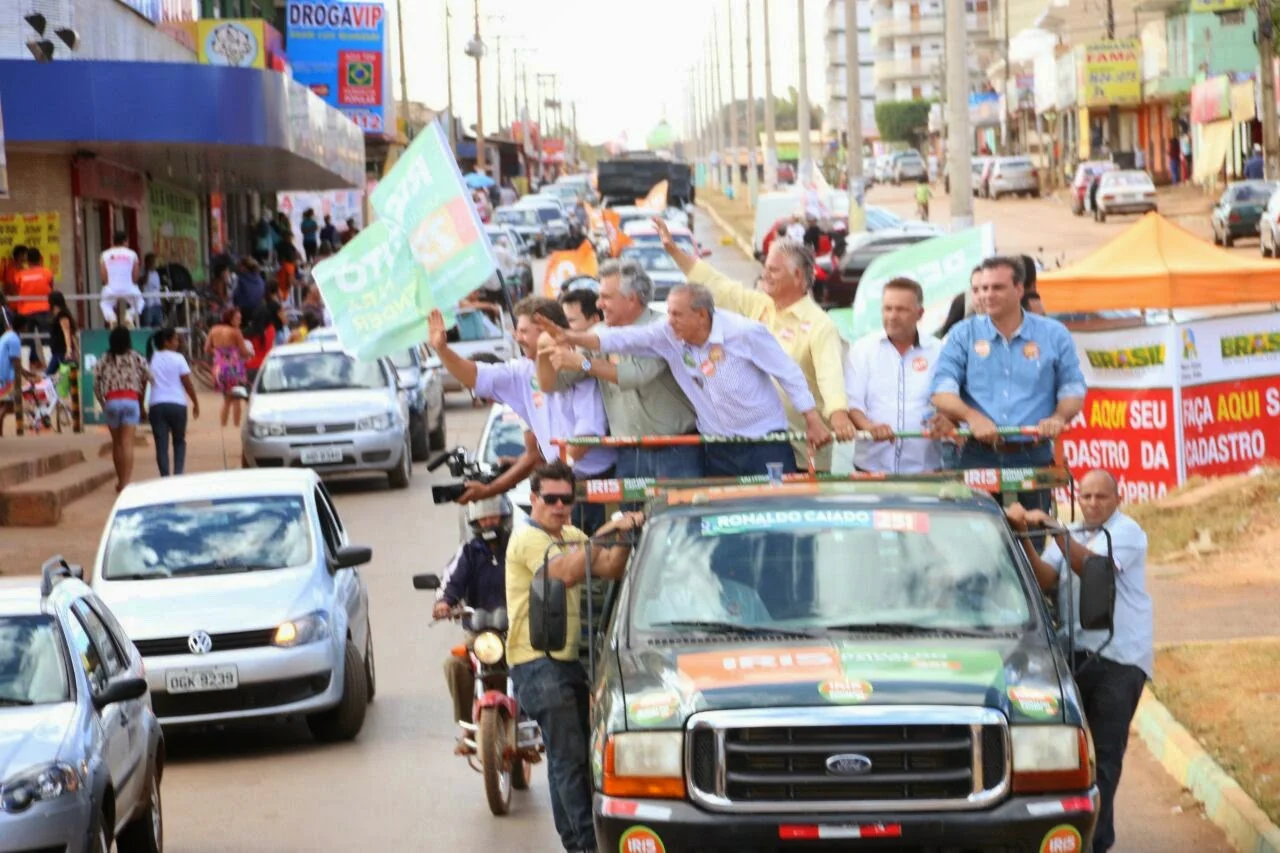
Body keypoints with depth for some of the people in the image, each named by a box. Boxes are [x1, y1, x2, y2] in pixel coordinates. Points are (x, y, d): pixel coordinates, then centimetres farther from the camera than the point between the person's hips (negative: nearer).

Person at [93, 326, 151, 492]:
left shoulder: (104, 361, 8)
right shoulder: (137, 359, 6)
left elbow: (96, 385, 4)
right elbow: (146, 380, 3)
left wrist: (103, 404, 14)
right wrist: (142, 406, 12)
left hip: (111, 402, 1)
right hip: (131, 401, -1)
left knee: (117, 443, 14)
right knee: (127, 443, -7)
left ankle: (120, 480, 22)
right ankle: (126, 480, -18)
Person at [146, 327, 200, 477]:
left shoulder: (152, 359, 5)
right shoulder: (178, 358, -3)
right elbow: (187, 383, -5)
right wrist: (196, 403, 5)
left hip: (157, 405, 1)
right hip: (177, 404, -1)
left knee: (161, 444, 1)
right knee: (179, 441, 16)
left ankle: (165, 477, -7)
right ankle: (178, 473, 3)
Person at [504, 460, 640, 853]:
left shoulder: (572, 536, 17)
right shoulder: (528, 539, -10)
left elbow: (610, 570, 6)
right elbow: (568, 572, -26)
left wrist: (623, 537, -10)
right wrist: (604, 534, -26)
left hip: (570, 659, 9)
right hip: (538, 662, -9)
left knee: (566, 756, 14)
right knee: (569, 756, -12)